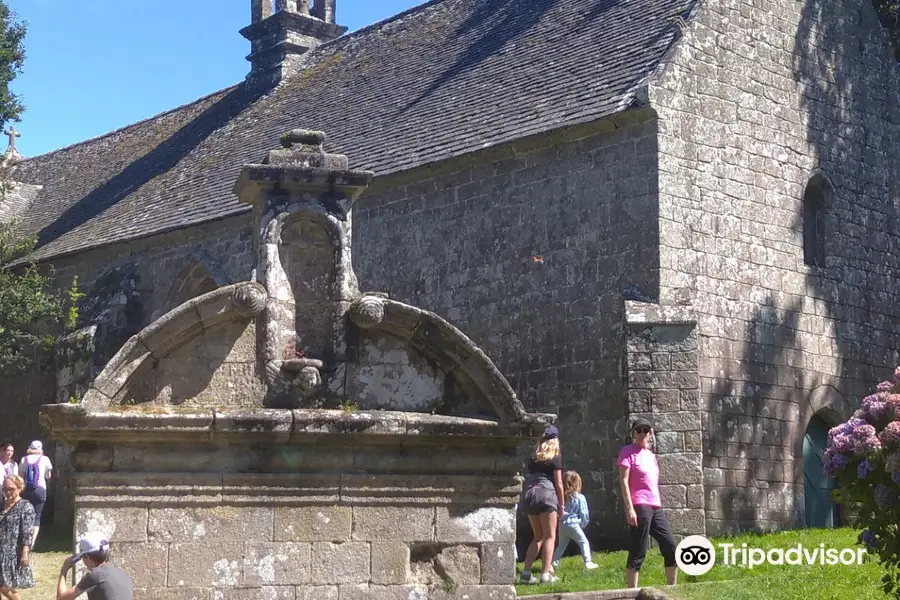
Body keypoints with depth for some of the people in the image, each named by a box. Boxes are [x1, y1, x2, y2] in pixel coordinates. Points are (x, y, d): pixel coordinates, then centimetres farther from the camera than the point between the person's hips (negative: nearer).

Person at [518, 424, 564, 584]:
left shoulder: (533, 458, 19)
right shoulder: (555, 458, 5)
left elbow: (530, 477, 12)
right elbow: (558, 483, 2)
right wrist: (562, 504, 8)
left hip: (529, 494, 5)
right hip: (546, 493, -5)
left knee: (538, 536, 17)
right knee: (550, 537, 2)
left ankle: (526, 572, 9)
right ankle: (545, 575, -7)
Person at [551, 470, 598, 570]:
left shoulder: (562, 496, 5)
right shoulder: (580, 498, -6)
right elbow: (584, 513, -2)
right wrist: (583, 524, 14)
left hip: (562, 525, 5)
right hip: (573, 525, -5)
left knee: (561, 545, 18)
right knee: (584, 542, 7)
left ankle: (554, 563, 13)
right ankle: (588, 562, 0)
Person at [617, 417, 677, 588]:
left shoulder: (650, 454, 21)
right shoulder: (628, 451, -1)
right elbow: (623, 481, -9)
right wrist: (629, 508, -17)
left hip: (656, 507, 8)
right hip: (640, 506, -8)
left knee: (671, 548, 6)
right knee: (638, 553, -8)